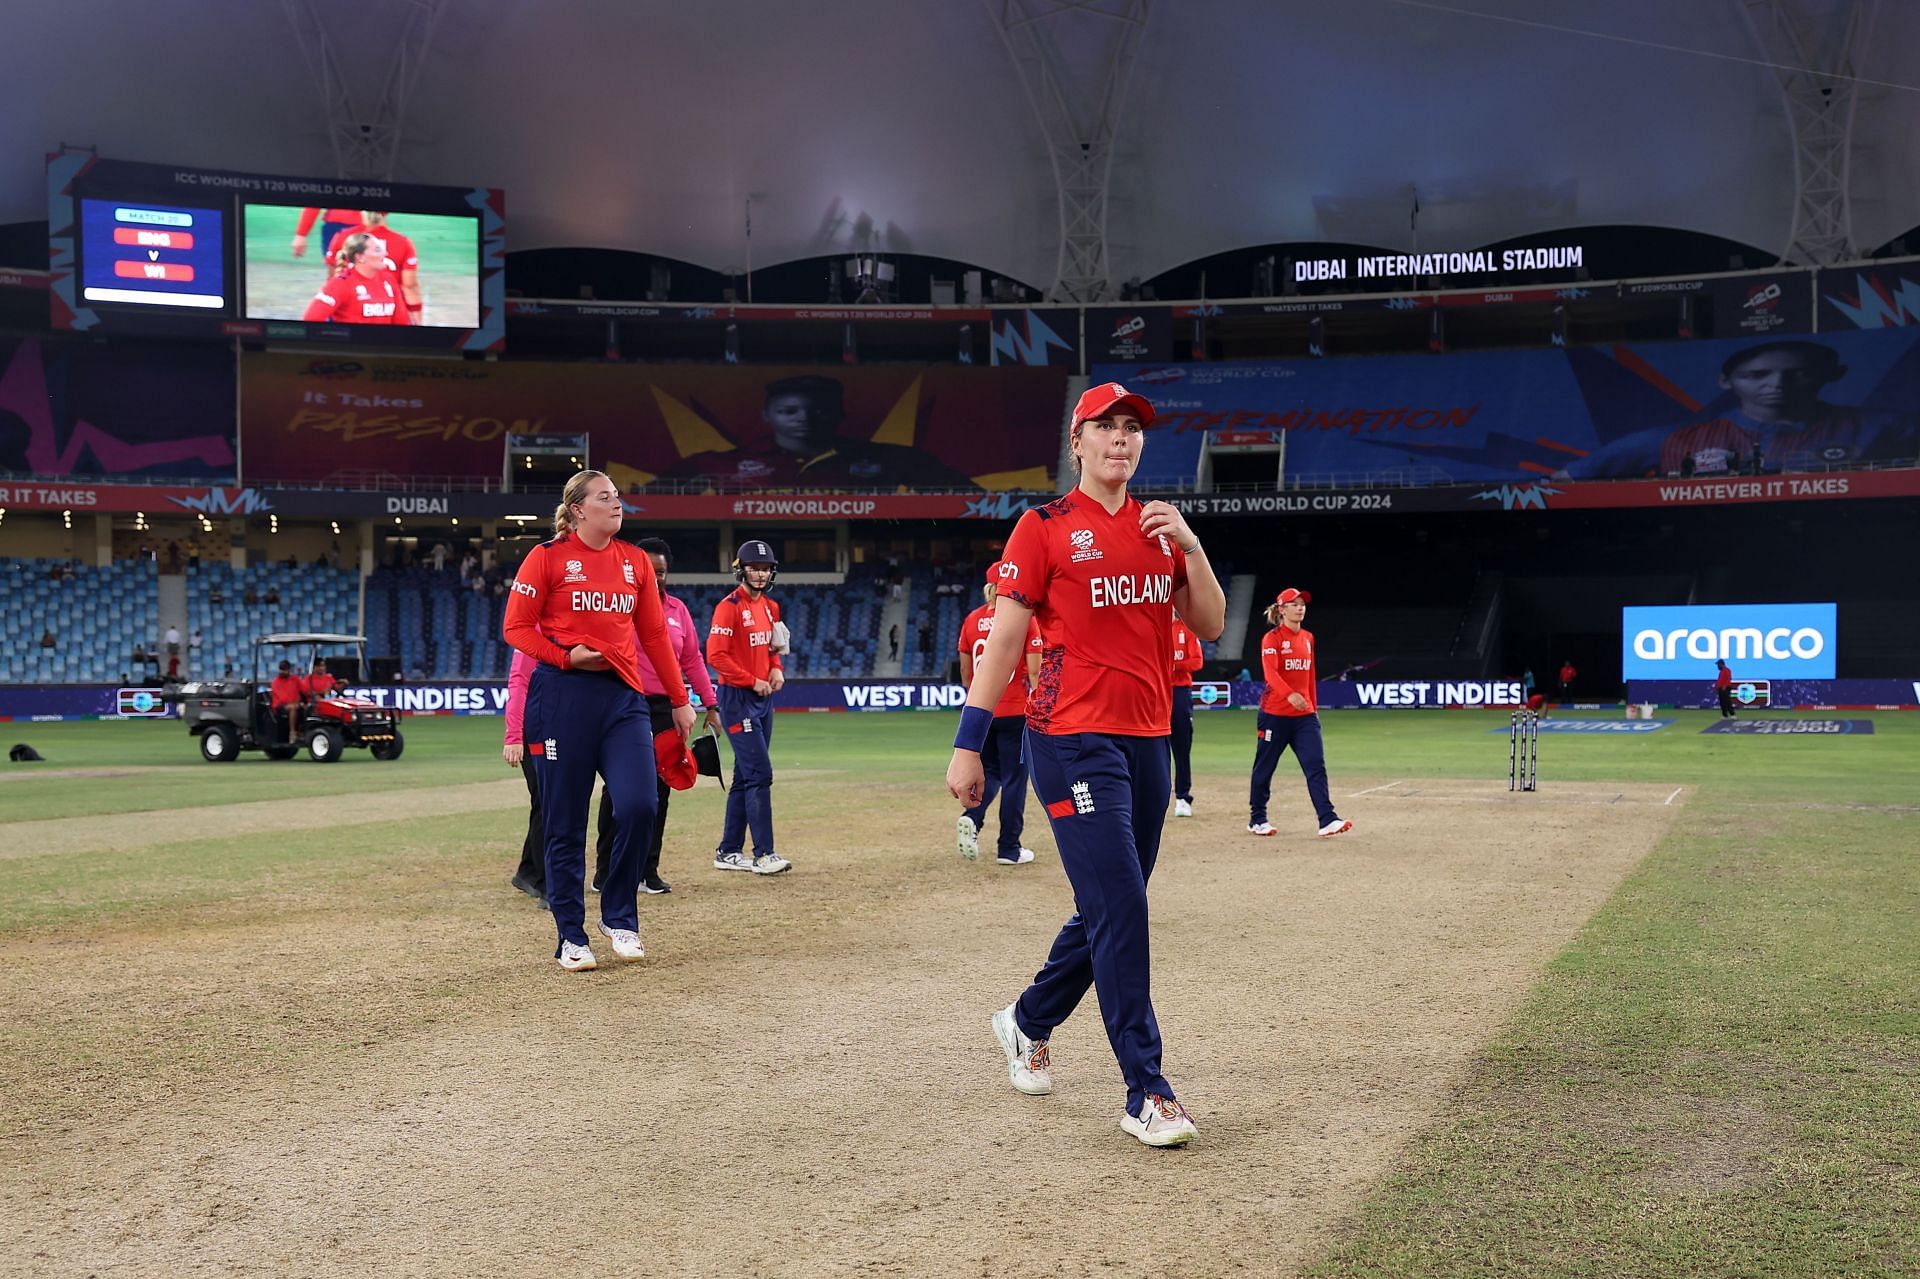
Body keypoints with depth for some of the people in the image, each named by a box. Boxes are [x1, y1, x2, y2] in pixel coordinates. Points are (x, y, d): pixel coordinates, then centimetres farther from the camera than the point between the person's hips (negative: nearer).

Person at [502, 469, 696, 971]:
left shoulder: (636, 562, 12)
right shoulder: (547, 557, 0)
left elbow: (654, 634, 16)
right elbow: (516, 627, -1)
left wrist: (680, 699, 14)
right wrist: (566, 656, -14)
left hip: (623, 696, 4)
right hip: (562, 696, -3)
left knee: (639, 806, -12)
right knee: (564, 824, 1)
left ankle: (619, 918, 9)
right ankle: (571, 937, 14)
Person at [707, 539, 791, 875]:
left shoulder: (770, 607, 14)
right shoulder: (729, 607, -11)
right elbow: (716, 656, -17)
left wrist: (777, 669, 4)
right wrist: (753, 681, -18)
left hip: (763, 699, 9)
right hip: (738, 698, -9)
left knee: (745, 777, 12)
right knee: (760, 774, -12)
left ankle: (729, 852, 20)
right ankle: (764, 854, -10)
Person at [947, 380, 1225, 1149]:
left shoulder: (1159, 529, 15)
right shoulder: (1045, 529, -2)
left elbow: (1210, 626, 11)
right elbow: (1002, 640, -4)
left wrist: (1191, 546, -4)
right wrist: (968, 745, -9)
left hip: (1147, 740, 7)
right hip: (1074, 740, -7)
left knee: (1111, 911, 14)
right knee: (1119, 908, -12)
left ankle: (1028, 1024, 37)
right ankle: (1146, 1094, -7)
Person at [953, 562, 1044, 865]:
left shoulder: (972, 620, 5)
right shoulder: (1024, 619, -8)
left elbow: (965, 672, 10)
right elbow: (1034, 671, -11)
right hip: (1015, 711, -4)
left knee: (988, 771, 18)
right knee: (1014, 777, 4)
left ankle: (972, 817, -9)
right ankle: (1009, 848, 7)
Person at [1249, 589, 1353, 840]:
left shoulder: (1308, 637, 13)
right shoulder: (1272, 638, -7)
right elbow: (1270, 673, -21)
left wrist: (1314, 706, 17)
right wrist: (1289, 694, -37)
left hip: (1304, 715, 5)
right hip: (1275, 713, -5)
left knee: (1316, 765, -8)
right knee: (1264, 768, 6)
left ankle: (1327, 821, -14)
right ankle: (1257, 820, 20)